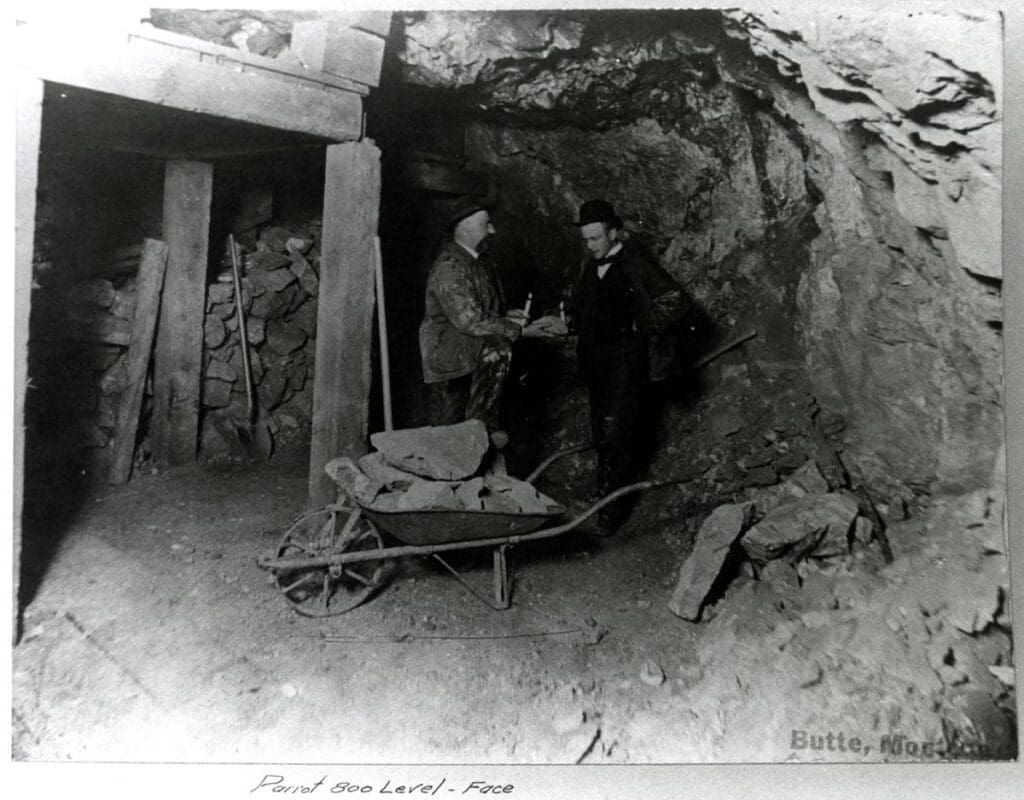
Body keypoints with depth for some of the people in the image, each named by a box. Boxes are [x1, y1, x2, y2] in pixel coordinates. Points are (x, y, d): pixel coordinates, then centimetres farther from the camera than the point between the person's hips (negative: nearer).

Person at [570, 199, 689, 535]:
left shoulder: (637, 269, -13)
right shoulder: (590, 268, 9)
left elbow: (675, 303, -16)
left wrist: (639, 326, -14)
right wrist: (566, 322, 6)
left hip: (626, 365, -7)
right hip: (595, 365, 7)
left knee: (615, 435, -7)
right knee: (602, 434, 15)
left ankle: (614, 506, 4)